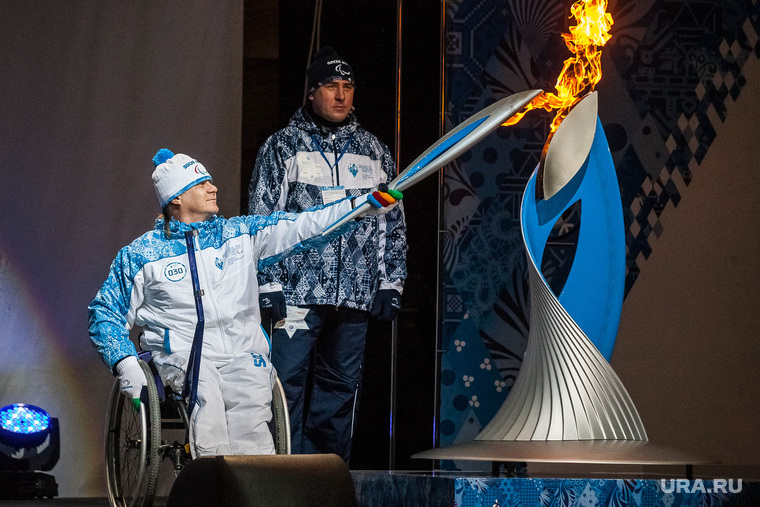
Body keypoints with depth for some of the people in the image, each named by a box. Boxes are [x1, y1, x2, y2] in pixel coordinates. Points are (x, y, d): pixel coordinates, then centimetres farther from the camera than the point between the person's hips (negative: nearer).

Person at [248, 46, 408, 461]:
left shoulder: (374, 153, 15)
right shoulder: (282, 147, 4)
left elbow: (393, 222, 17)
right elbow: (263, 220, 1)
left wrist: (390, 283, 9)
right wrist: (268, 284, -7)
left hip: (355, 295, 4)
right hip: (298, 291, -3)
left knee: (341, 385, 6)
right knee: (288, 382, -9)